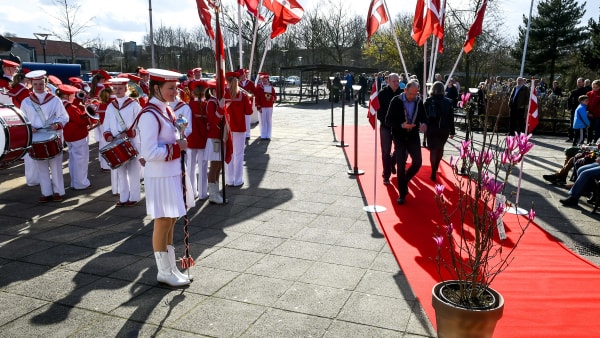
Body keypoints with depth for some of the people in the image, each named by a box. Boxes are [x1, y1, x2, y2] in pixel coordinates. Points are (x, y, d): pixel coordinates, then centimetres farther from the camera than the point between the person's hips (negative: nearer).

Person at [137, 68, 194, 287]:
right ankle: (164, 272, 17)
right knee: (163, 223, 3)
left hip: (173, 173, 9)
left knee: (171, 221, 16)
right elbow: (149, 153, -24)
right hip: (160, 177, -9)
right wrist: (178, 147, -18)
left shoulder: (165, 110, 10)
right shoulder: (150, 115, -18)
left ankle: (171, 268, 29)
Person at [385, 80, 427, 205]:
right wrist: (402, 125, -26)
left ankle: (404, 181, 26)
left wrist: (424, 124, -15)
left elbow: (423, 117, 9)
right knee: (401, 165, -1)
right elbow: (388, 120, -11)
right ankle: (402, 194, 12)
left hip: (413, 137, 3)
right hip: (399, 137, -3)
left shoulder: (419, 102, 0)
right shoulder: (396, 101, -9)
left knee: (417, 162, -3)